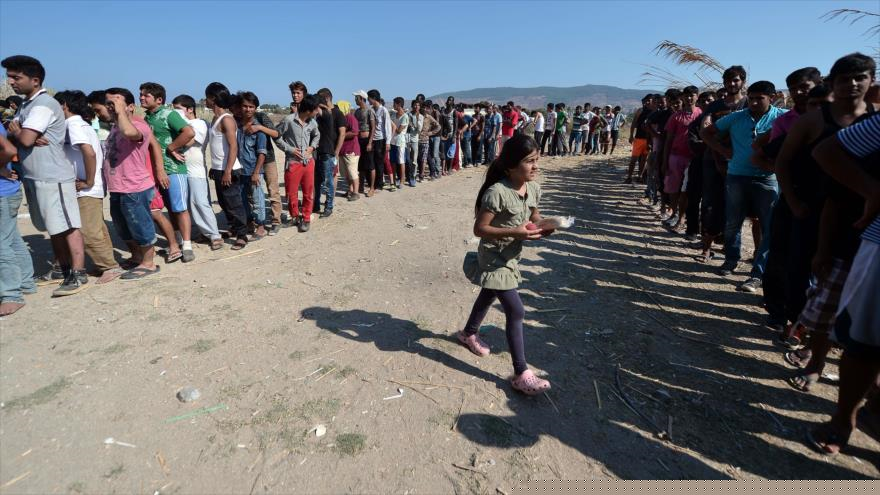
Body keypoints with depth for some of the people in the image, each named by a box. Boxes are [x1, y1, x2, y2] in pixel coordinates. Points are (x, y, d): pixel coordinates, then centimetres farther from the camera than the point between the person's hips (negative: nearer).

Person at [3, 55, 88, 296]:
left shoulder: (44, 104, -12)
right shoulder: (25, 105, 18)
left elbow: (25, 139, -17)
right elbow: (13, 136, 12)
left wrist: (17, 132, 4)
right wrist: (21, 134, -8)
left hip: (53, 177, -9)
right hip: (34, 177, 9)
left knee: (68, 226, -7)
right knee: (55, 228, 13)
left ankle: (79, 275, -5)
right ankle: (66, 271, 21)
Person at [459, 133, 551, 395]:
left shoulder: (533, 188, -3)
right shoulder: (497, 192, -27)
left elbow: (534, 216, 14)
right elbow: (479, 229, -23)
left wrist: (540, 226, -10)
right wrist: (515, 232, -31)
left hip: (512, 256, 8)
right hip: (494, 258, -8)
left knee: (489, 296, 27)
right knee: (516, 312, -9)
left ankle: (468, 334, 53)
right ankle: (521, 373, 2)